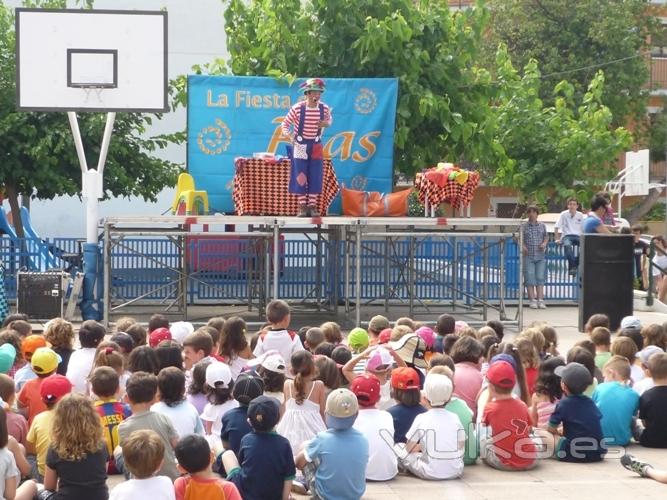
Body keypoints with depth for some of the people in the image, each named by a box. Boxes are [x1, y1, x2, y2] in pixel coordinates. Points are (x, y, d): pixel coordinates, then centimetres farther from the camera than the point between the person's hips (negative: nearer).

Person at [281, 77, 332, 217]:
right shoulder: (297, 108, -16)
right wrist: (289, 134, -24)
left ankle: (312, 206, 9)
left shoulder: (324, 108, -7)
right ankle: (302, 207, 5)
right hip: (300, 145, -3)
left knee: (315, 176, 1)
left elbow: (329, 119, 14)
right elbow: (285, 124, -6)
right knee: (300, 176, -2)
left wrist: (326, 123, -10)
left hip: (316, 145, 3)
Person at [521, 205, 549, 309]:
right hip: (528, 256, -2)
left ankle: (540, 300, 0)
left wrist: (544, 243, -4)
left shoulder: (542, 226, 12)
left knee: (540, 278, -1)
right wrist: (522, 246, -16)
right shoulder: (523, 226, 5)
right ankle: (533, 300, -2)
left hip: (540, 256, 2)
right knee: (530, 279, -4)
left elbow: (546, 236, 17)